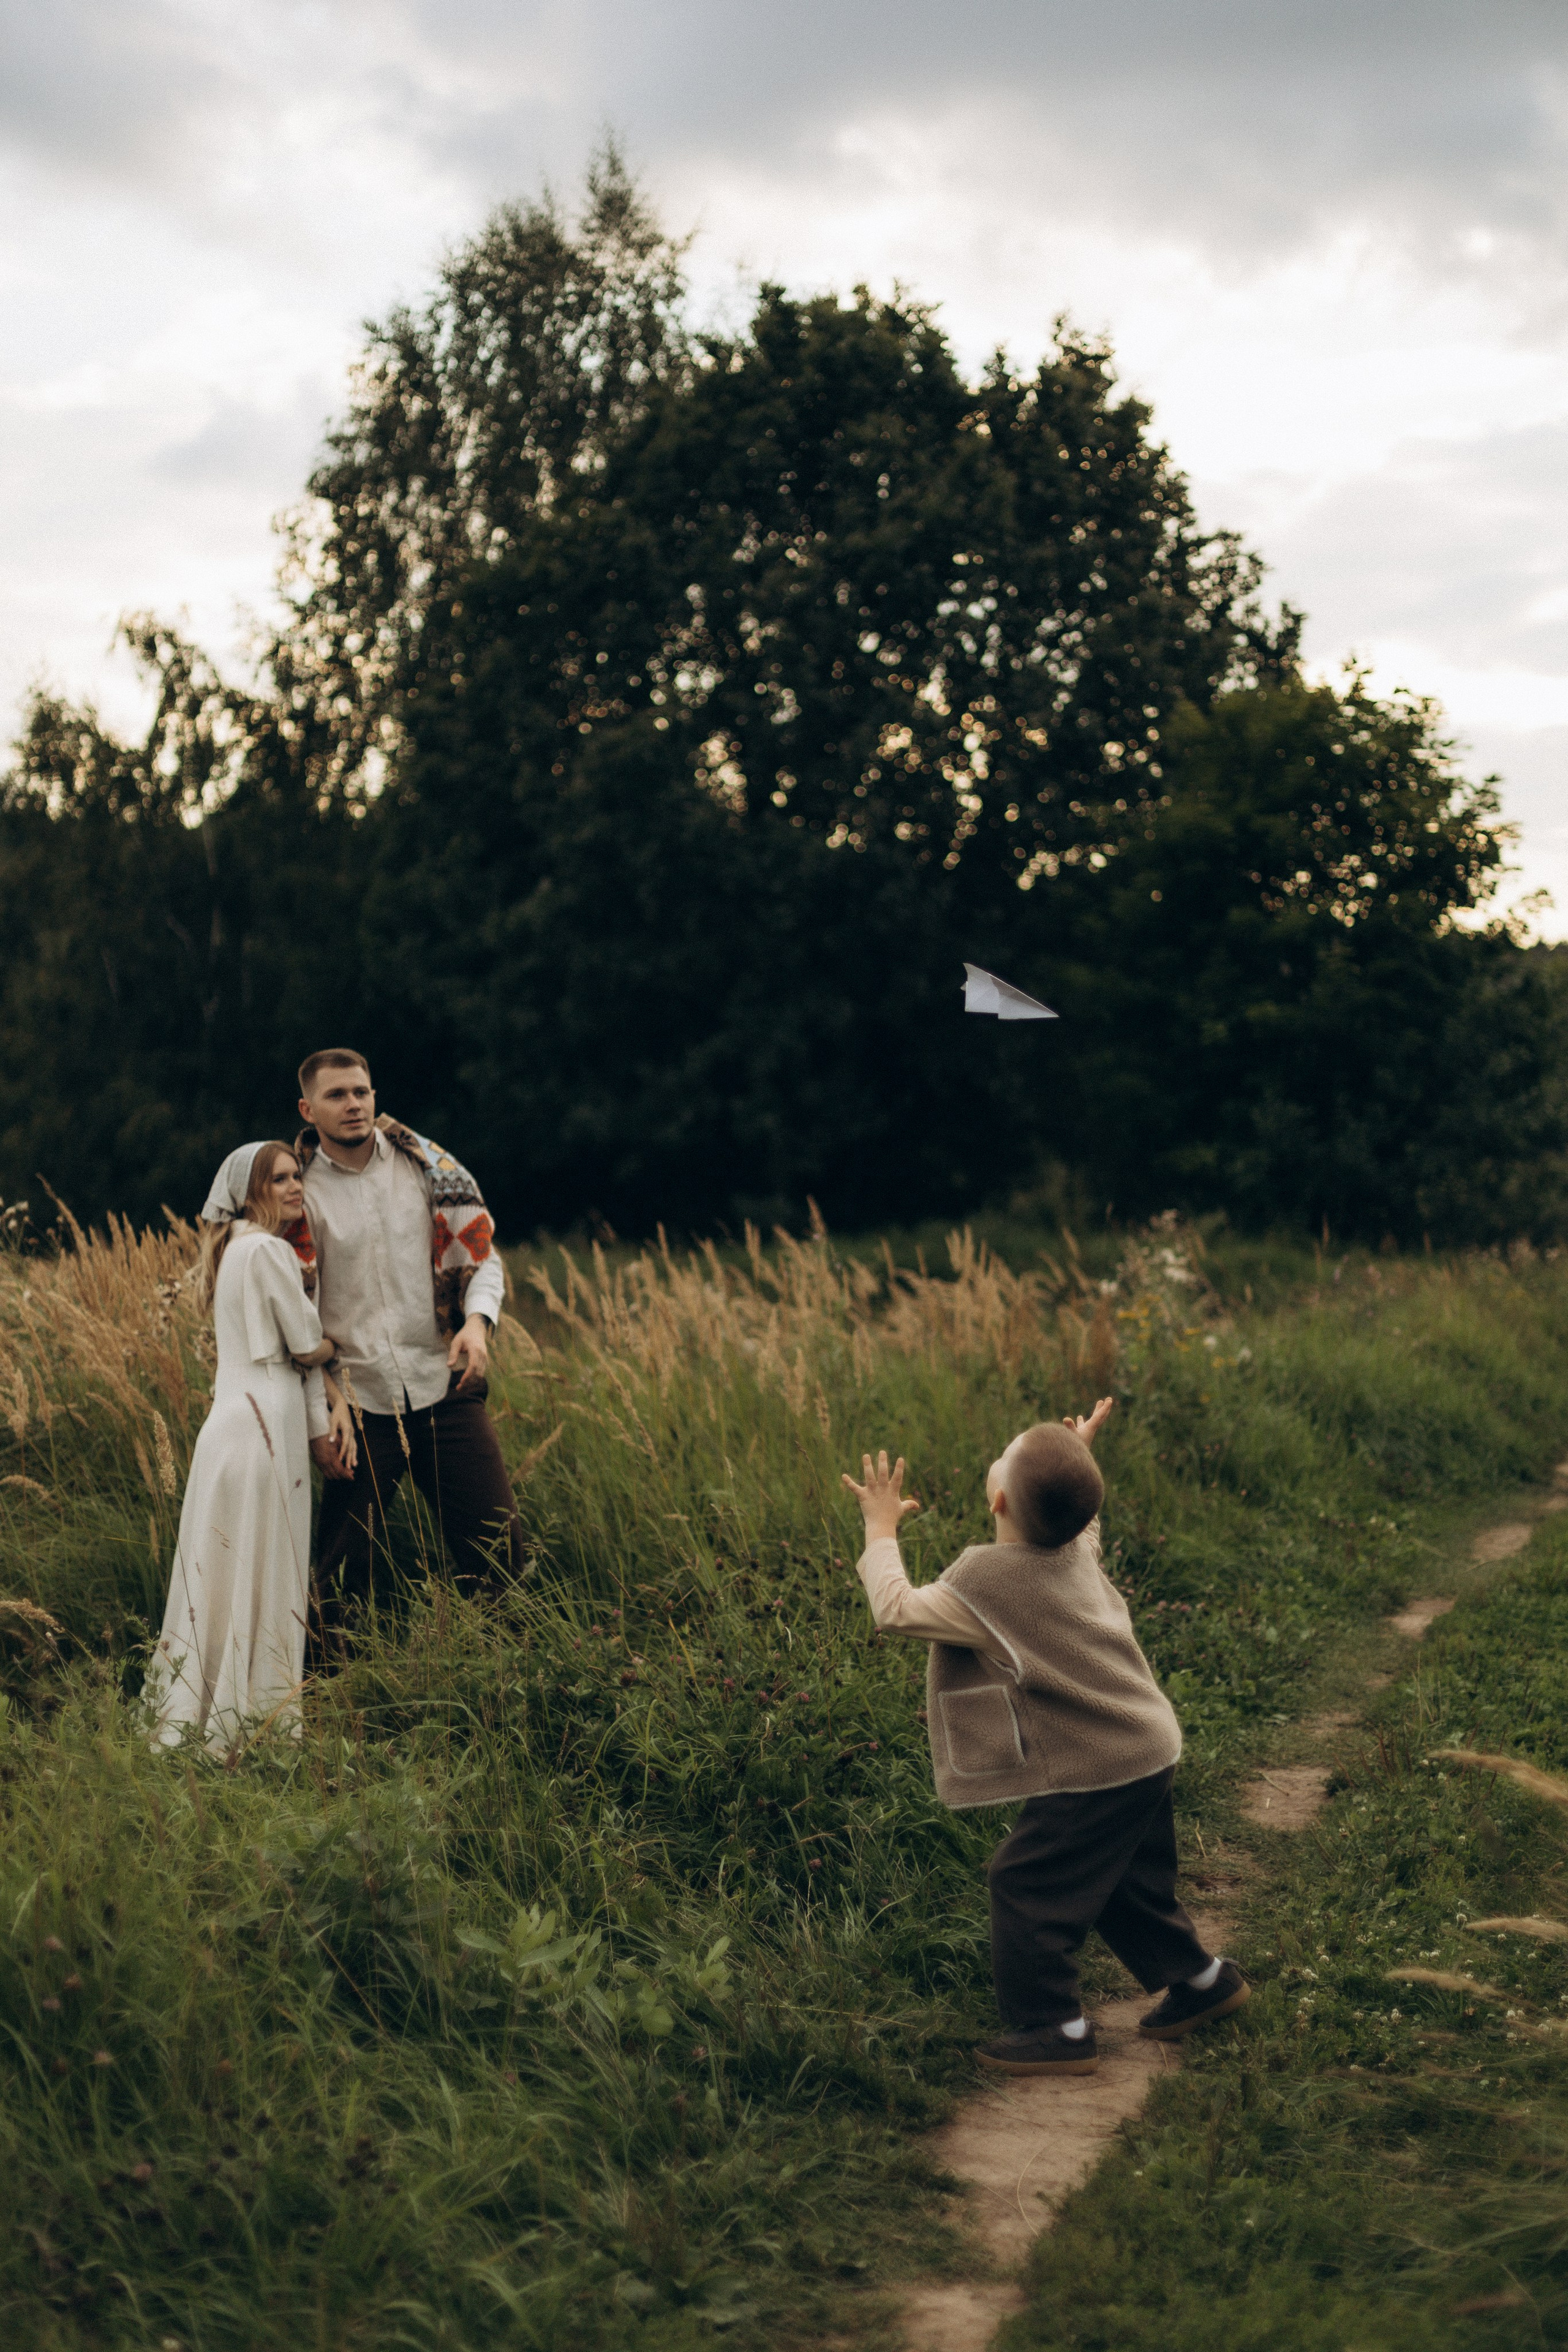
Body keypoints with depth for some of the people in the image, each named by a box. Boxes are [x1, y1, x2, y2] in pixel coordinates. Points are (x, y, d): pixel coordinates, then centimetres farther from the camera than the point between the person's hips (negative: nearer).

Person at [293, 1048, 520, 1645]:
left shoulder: (426, 1164, 2)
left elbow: (480, 1255, 7)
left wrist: (477, 1320, -15)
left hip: (444, 1387, 2)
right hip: (359, 1403, -2)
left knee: (498, 1549, 2)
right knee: (343, 1572, 5)